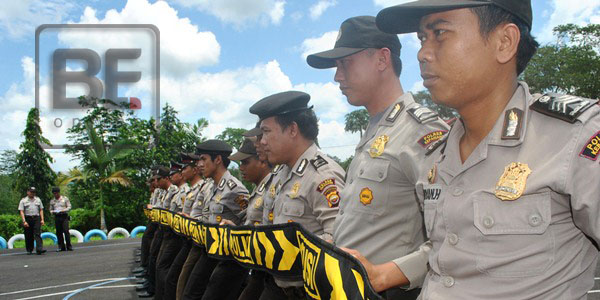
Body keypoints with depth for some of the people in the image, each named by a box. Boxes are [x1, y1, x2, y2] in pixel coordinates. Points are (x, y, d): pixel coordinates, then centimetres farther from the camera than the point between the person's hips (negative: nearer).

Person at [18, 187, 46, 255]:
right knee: (29, 236, 4)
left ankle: (39, 249, -18)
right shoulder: (23, 201, 5)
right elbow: (21, 211, -2)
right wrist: (24, 221, -12)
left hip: (36, 218, 1)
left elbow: (41, 210, 14)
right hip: (28, 219, -1)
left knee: (37, 234, -10)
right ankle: (29, 250, 18)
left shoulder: (38, 200, 14)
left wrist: (42, 219, 3)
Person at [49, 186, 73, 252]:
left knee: (66, 231, -11)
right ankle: (61, 247, 7)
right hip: (57, 217, 3)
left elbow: (69, 207, 4)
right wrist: (53, 212, -5)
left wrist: (63, 210, -13)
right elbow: (51, 209, 18)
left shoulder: (65, 199, 6)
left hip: (64, 216, -3)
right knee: (59, 232, 2)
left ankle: (69, 246, -8)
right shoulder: (52, 201, 14)